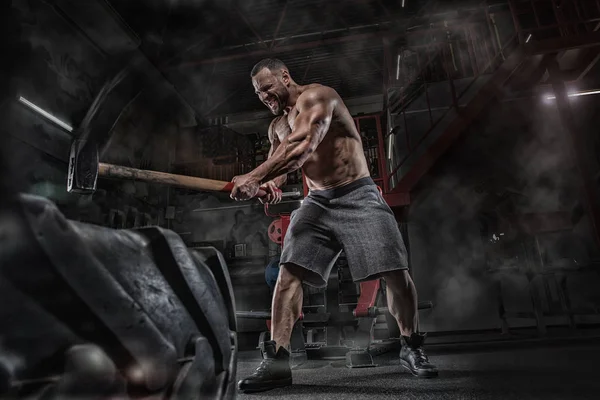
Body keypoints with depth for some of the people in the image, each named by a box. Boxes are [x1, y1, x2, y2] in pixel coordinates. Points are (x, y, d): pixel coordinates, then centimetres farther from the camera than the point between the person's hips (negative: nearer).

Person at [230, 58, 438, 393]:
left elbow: (303, 147, -25)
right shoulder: (277, 127, 16)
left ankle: (412, 348, 14)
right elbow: (279, 162, 10)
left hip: (358, 196, -5)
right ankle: (277, 361, -7)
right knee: (289, 272, -11)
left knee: (396, 273, -10)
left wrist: (254, 178, -28)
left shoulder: (317, 96, -9)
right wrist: (269, 186, -15)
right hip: (318, 202, 6)